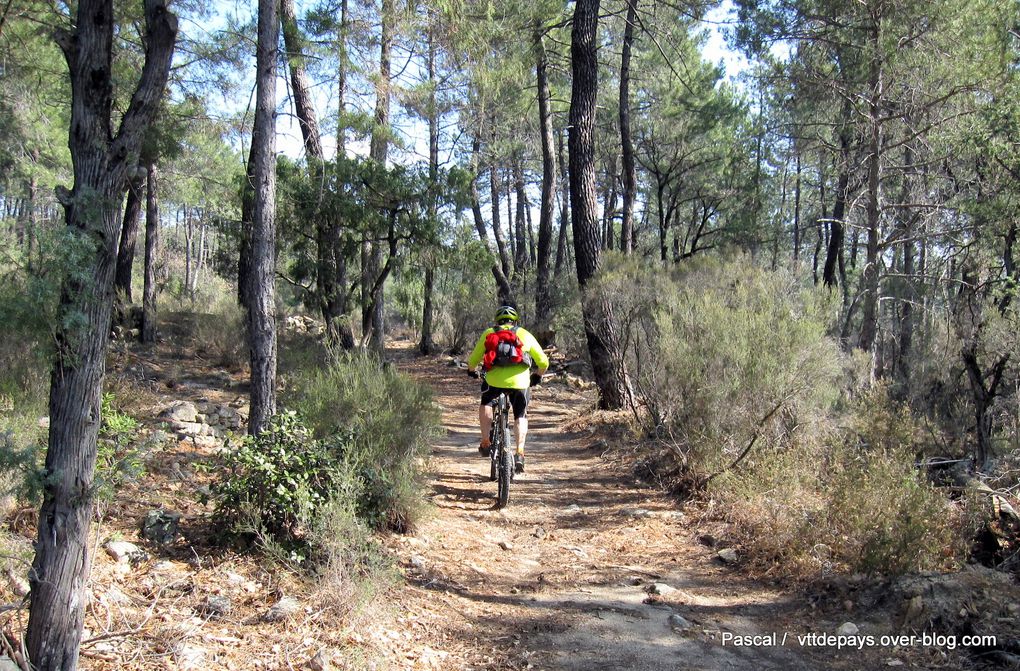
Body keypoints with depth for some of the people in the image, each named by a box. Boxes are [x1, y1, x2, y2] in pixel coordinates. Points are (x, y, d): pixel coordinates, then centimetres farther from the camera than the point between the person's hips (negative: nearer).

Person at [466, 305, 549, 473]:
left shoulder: (488, 333, 18)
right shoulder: (525, 335, 20)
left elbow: (473, 360, 16)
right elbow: (543, 362, 18)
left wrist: (471, 370, 38)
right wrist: (538, 376, 37)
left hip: (494, 379, 0)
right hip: (520, 381, 1)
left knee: (485, 405, 28)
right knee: (521, 417, 20)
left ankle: (485, 443, 22)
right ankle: (519, 454, 8)